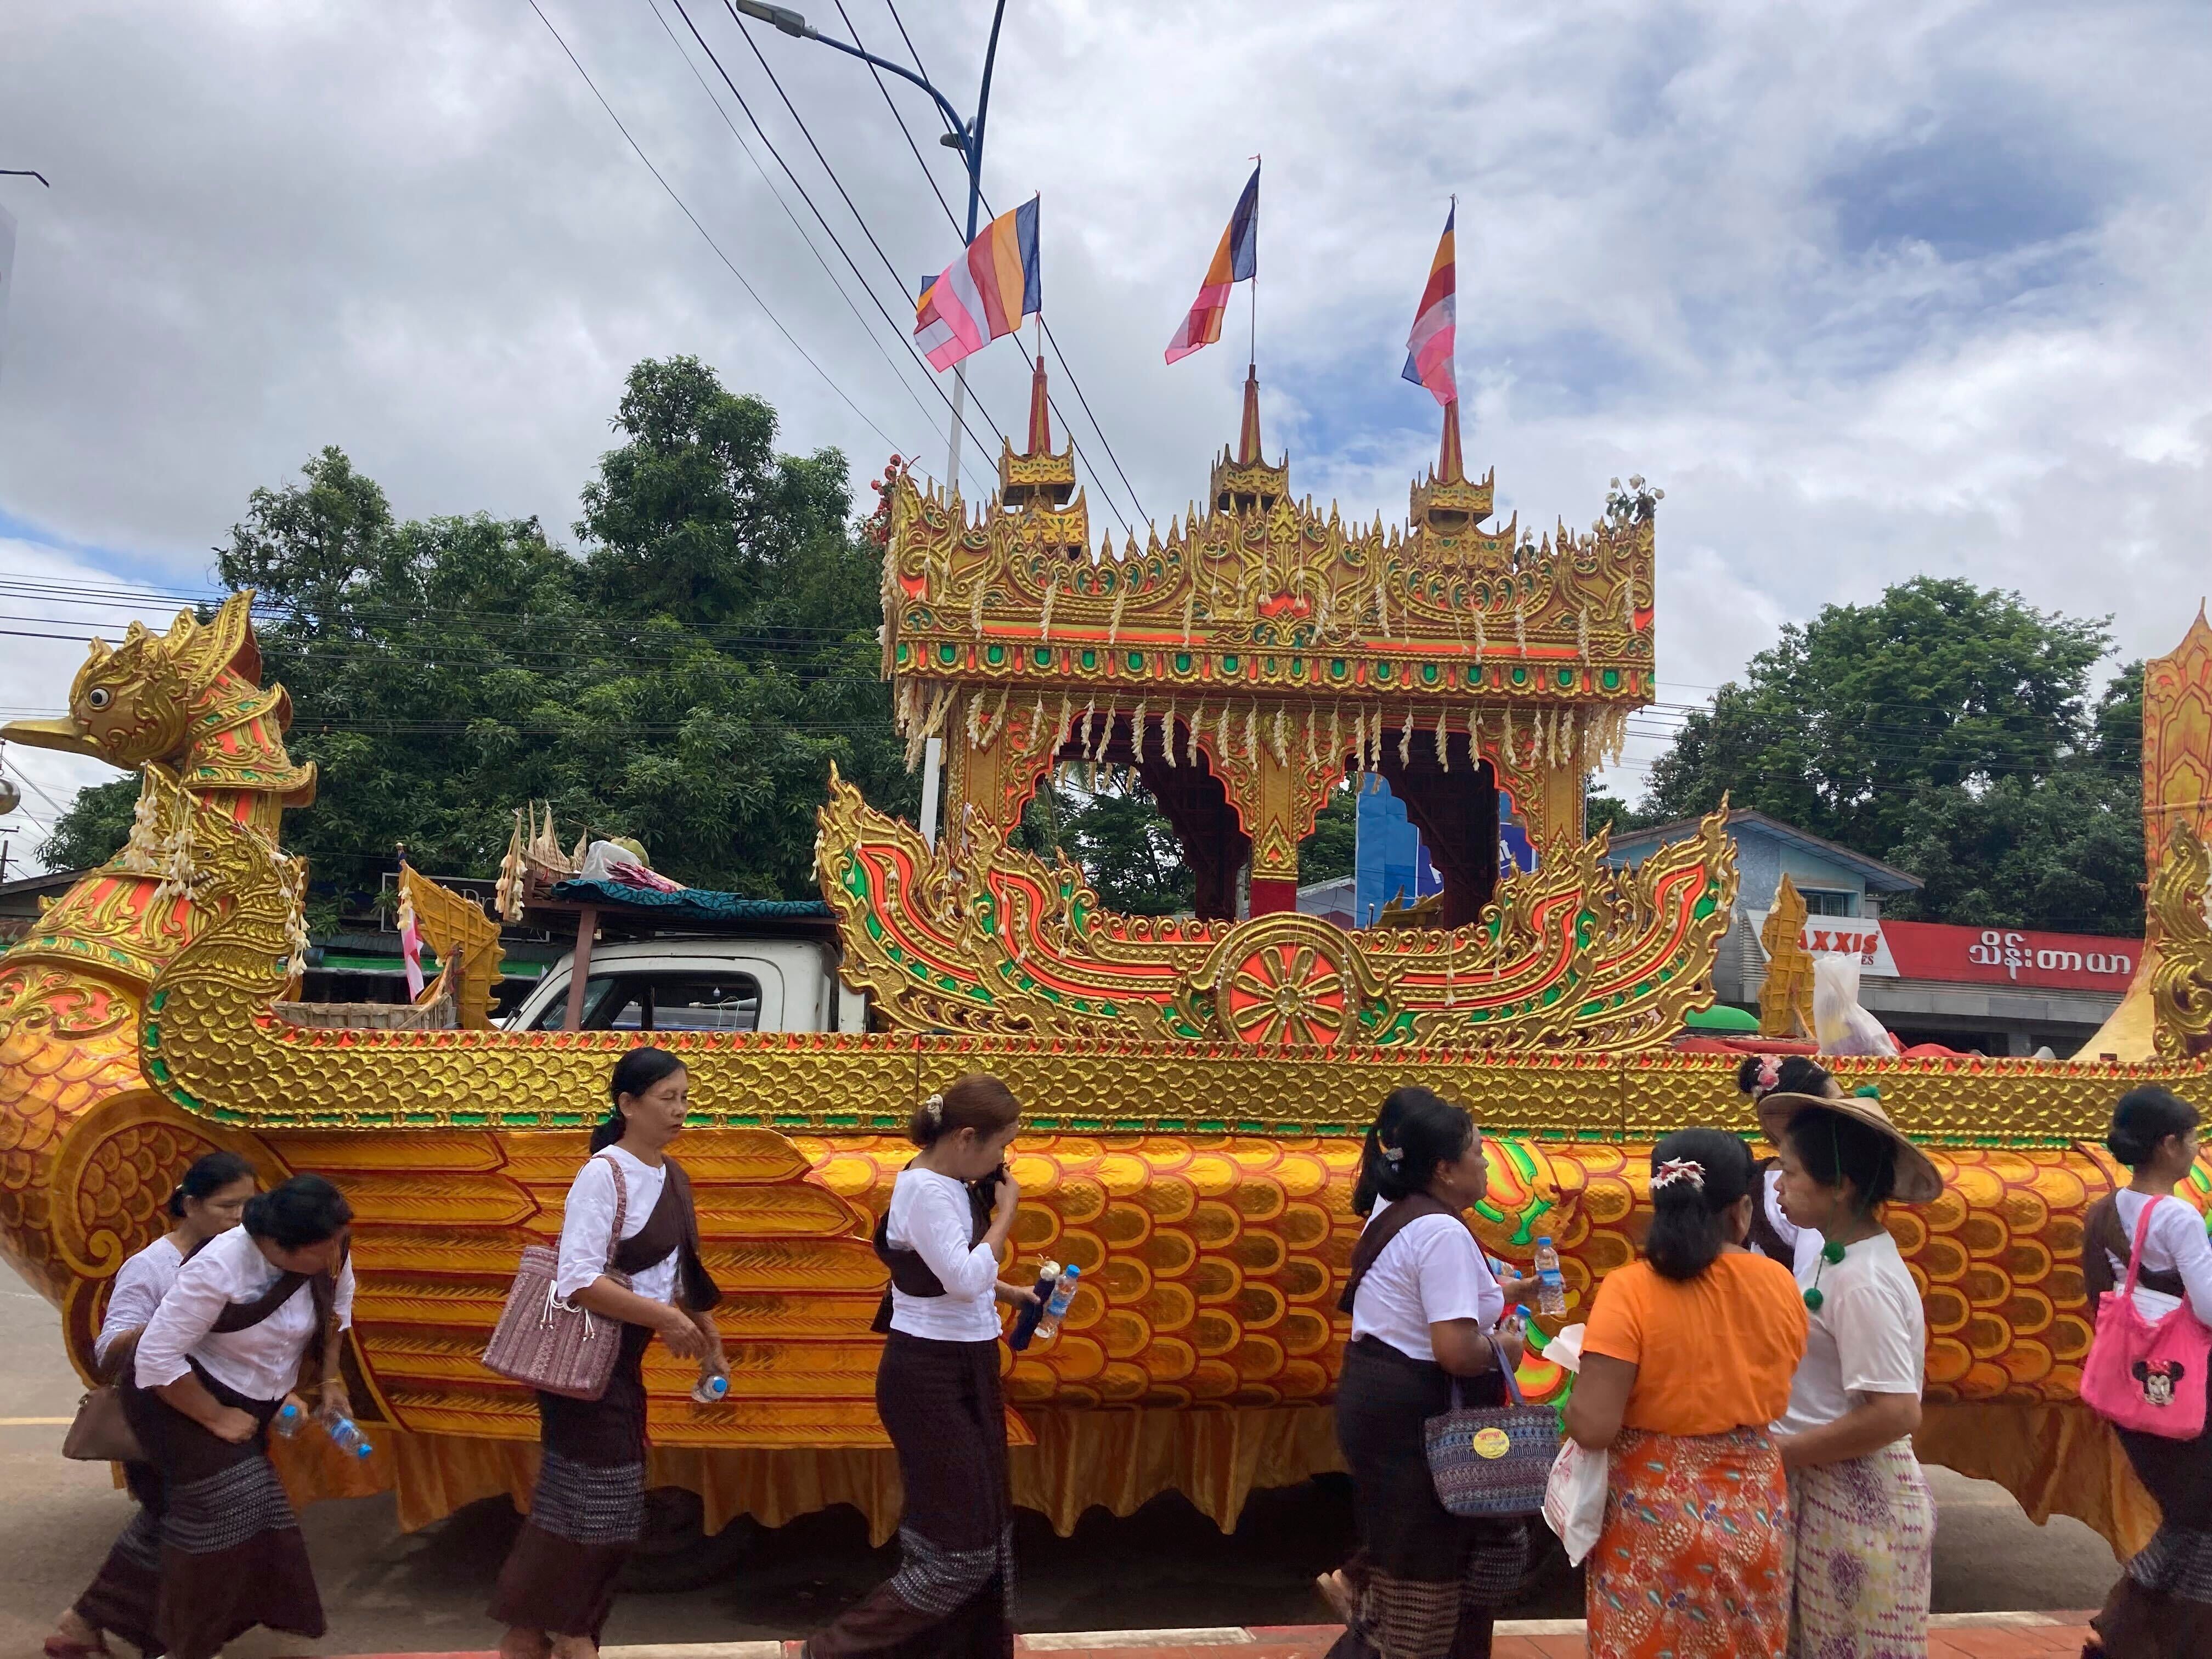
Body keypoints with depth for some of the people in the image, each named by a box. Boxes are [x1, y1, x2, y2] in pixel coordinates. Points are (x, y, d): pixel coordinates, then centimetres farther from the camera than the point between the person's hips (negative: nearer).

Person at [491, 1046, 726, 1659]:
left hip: (626, 1357, 8)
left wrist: (709, 1342, 15)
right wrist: (667, 1319, -24)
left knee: (608, 1503, 15)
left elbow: (679, 1272, 16)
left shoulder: (672, 1176, 7)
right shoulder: (603, 1174, -20)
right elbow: (579, 1280, -28)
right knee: (589, 1498, -1)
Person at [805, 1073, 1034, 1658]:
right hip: (931, 1379, -9)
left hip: (960, 1374, 9)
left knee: (978, 1530, 16)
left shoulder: (950, 1185, 7)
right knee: (963, 1549, -4)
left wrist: (1011, 1293, 11)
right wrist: (1005, 1212, -16)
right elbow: (966, 1278, -27)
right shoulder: (926, 1190, -20)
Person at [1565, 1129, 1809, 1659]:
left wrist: (1578, 1393, 0)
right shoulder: (1780, 1284, -5)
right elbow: (1771, 1394, 10)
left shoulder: (1630, 1290, -18)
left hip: (1654, 1523, -3)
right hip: (1754, 1517, 4)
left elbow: (1592, 1427, -20)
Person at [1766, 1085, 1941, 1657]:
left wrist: (1780, 1453, -18)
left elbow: (1896, 1413, -26)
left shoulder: (1864, 1281, -22)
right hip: (1818, 1491, 8)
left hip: (1857, 1499, -8)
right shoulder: (1836, 1257, 6)